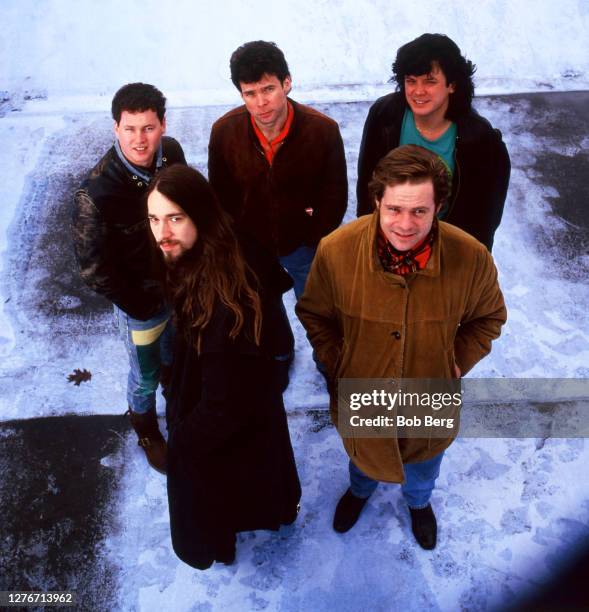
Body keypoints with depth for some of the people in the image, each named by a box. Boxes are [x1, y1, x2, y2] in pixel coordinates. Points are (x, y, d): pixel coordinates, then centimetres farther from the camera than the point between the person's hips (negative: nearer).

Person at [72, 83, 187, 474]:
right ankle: (147, 431, 51)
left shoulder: (171, 152, -17)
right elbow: (94, 269, -22)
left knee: (175, 350, 32)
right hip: (141, 298, -4)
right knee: (146, 375, 19)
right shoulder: (97, 193, -33)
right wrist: (141, 306, -12)